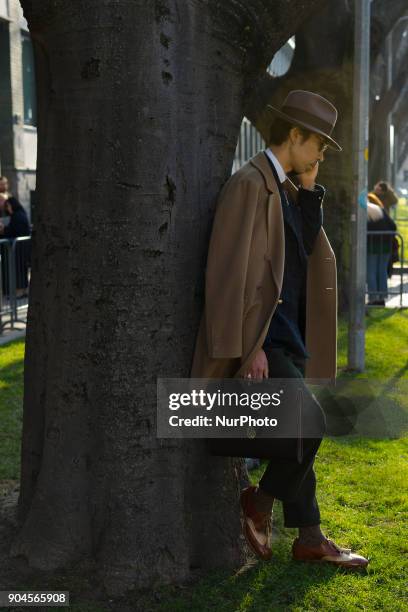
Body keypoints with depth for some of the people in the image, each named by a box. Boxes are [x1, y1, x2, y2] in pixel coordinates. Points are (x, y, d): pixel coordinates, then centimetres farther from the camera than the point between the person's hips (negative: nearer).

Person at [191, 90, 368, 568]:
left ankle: (310, 540, 22)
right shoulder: (250, 184, -14)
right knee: (308, 422, -18)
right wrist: (249, 348, -22)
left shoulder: (286, 189, 15)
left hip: (287, 332, 10)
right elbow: (233, 271, -20)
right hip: (260, 335, -10)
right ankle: (259, 500, 6)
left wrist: (309, 190, 2)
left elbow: (309, 249, 11)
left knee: (300, 433, 12)